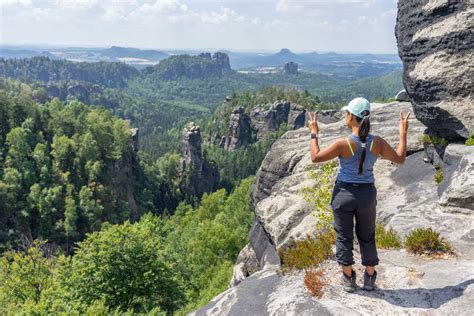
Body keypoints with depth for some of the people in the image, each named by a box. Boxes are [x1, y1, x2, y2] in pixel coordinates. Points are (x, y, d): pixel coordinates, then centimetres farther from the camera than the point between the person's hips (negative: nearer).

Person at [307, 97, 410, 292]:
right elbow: (400, 159, 1)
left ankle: (349, 278, 24)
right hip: (367, 194, 3)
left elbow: (315, 157, -13)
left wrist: (314, 133, -2)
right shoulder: (377, 143, -12)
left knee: (344, 236, 14)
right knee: (367, 237, 20)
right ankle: (369, 279, 29)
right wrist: (403, 133, 9)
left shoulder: (343, 144, -22)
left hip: (344, 193, -3)